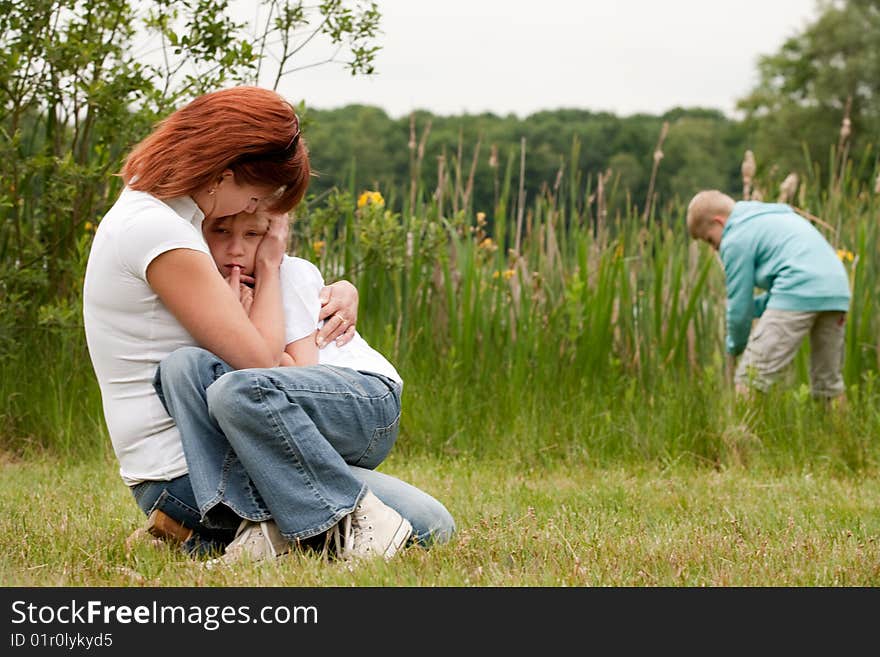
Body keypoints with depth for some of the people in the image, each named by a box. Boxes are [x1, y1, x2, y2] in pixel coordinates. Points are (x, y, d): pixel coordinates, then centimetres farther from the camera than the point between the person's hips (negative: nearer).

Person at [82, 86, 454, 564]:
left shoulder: (142, 210, 14)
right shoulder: (162, 236, -20)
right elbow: (259, 360, -19)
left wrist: (338, 291, 10)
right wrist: (270, 264, -3)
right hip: (186, 476, -11)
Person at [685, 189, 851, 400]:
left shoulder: (736, 238, 5)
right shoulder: (777, 215, 31)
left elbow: (739, 303, 5)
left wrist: (735, 346, 21)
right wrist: (758, 306, 26)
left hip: (798, 295, -9)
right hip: (837, 289, 9)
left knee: (750, 380, -6)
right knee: (827, 382, 18)